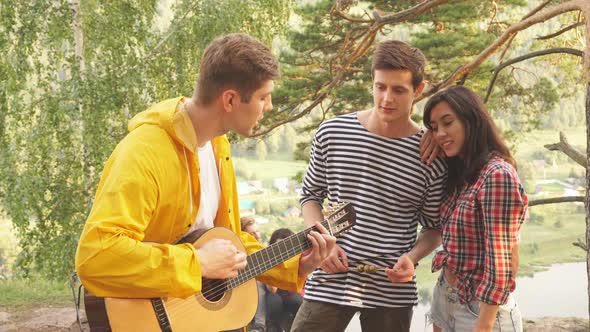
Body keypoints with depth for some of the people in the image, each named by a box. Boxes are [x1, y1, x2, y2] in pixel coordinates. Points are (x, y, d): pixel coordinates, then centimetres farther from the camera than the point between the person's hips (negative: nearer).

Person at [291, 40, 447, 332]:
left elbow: (434, 227, 7)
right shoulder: (331, 133, 0)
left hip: (392, 292, 0)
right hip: (330, 283, 1)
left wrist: (412, 257, -13)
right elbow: (310, 195, 12)